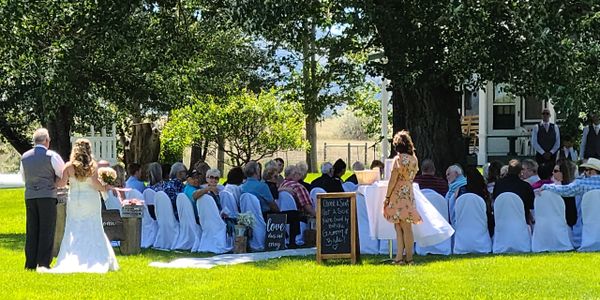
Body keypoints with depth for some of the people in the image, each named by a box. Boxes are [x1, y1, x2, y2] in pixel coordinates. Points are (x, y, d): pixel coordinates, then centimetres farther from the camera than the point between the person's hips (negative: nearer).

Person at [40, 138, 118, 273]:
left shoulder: (69, 166, -3)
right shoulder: (93, 165, -5)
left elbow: (62, 182, -9)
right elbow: (95, 182, -13)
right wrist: (104, 188, 4)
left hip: (74, 200, 1)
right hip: (91, 199, -1)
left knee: (74, 232, 4)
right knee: (93, 231, 5)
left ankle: (71, 263, -4)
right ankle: (99, 261, 2)